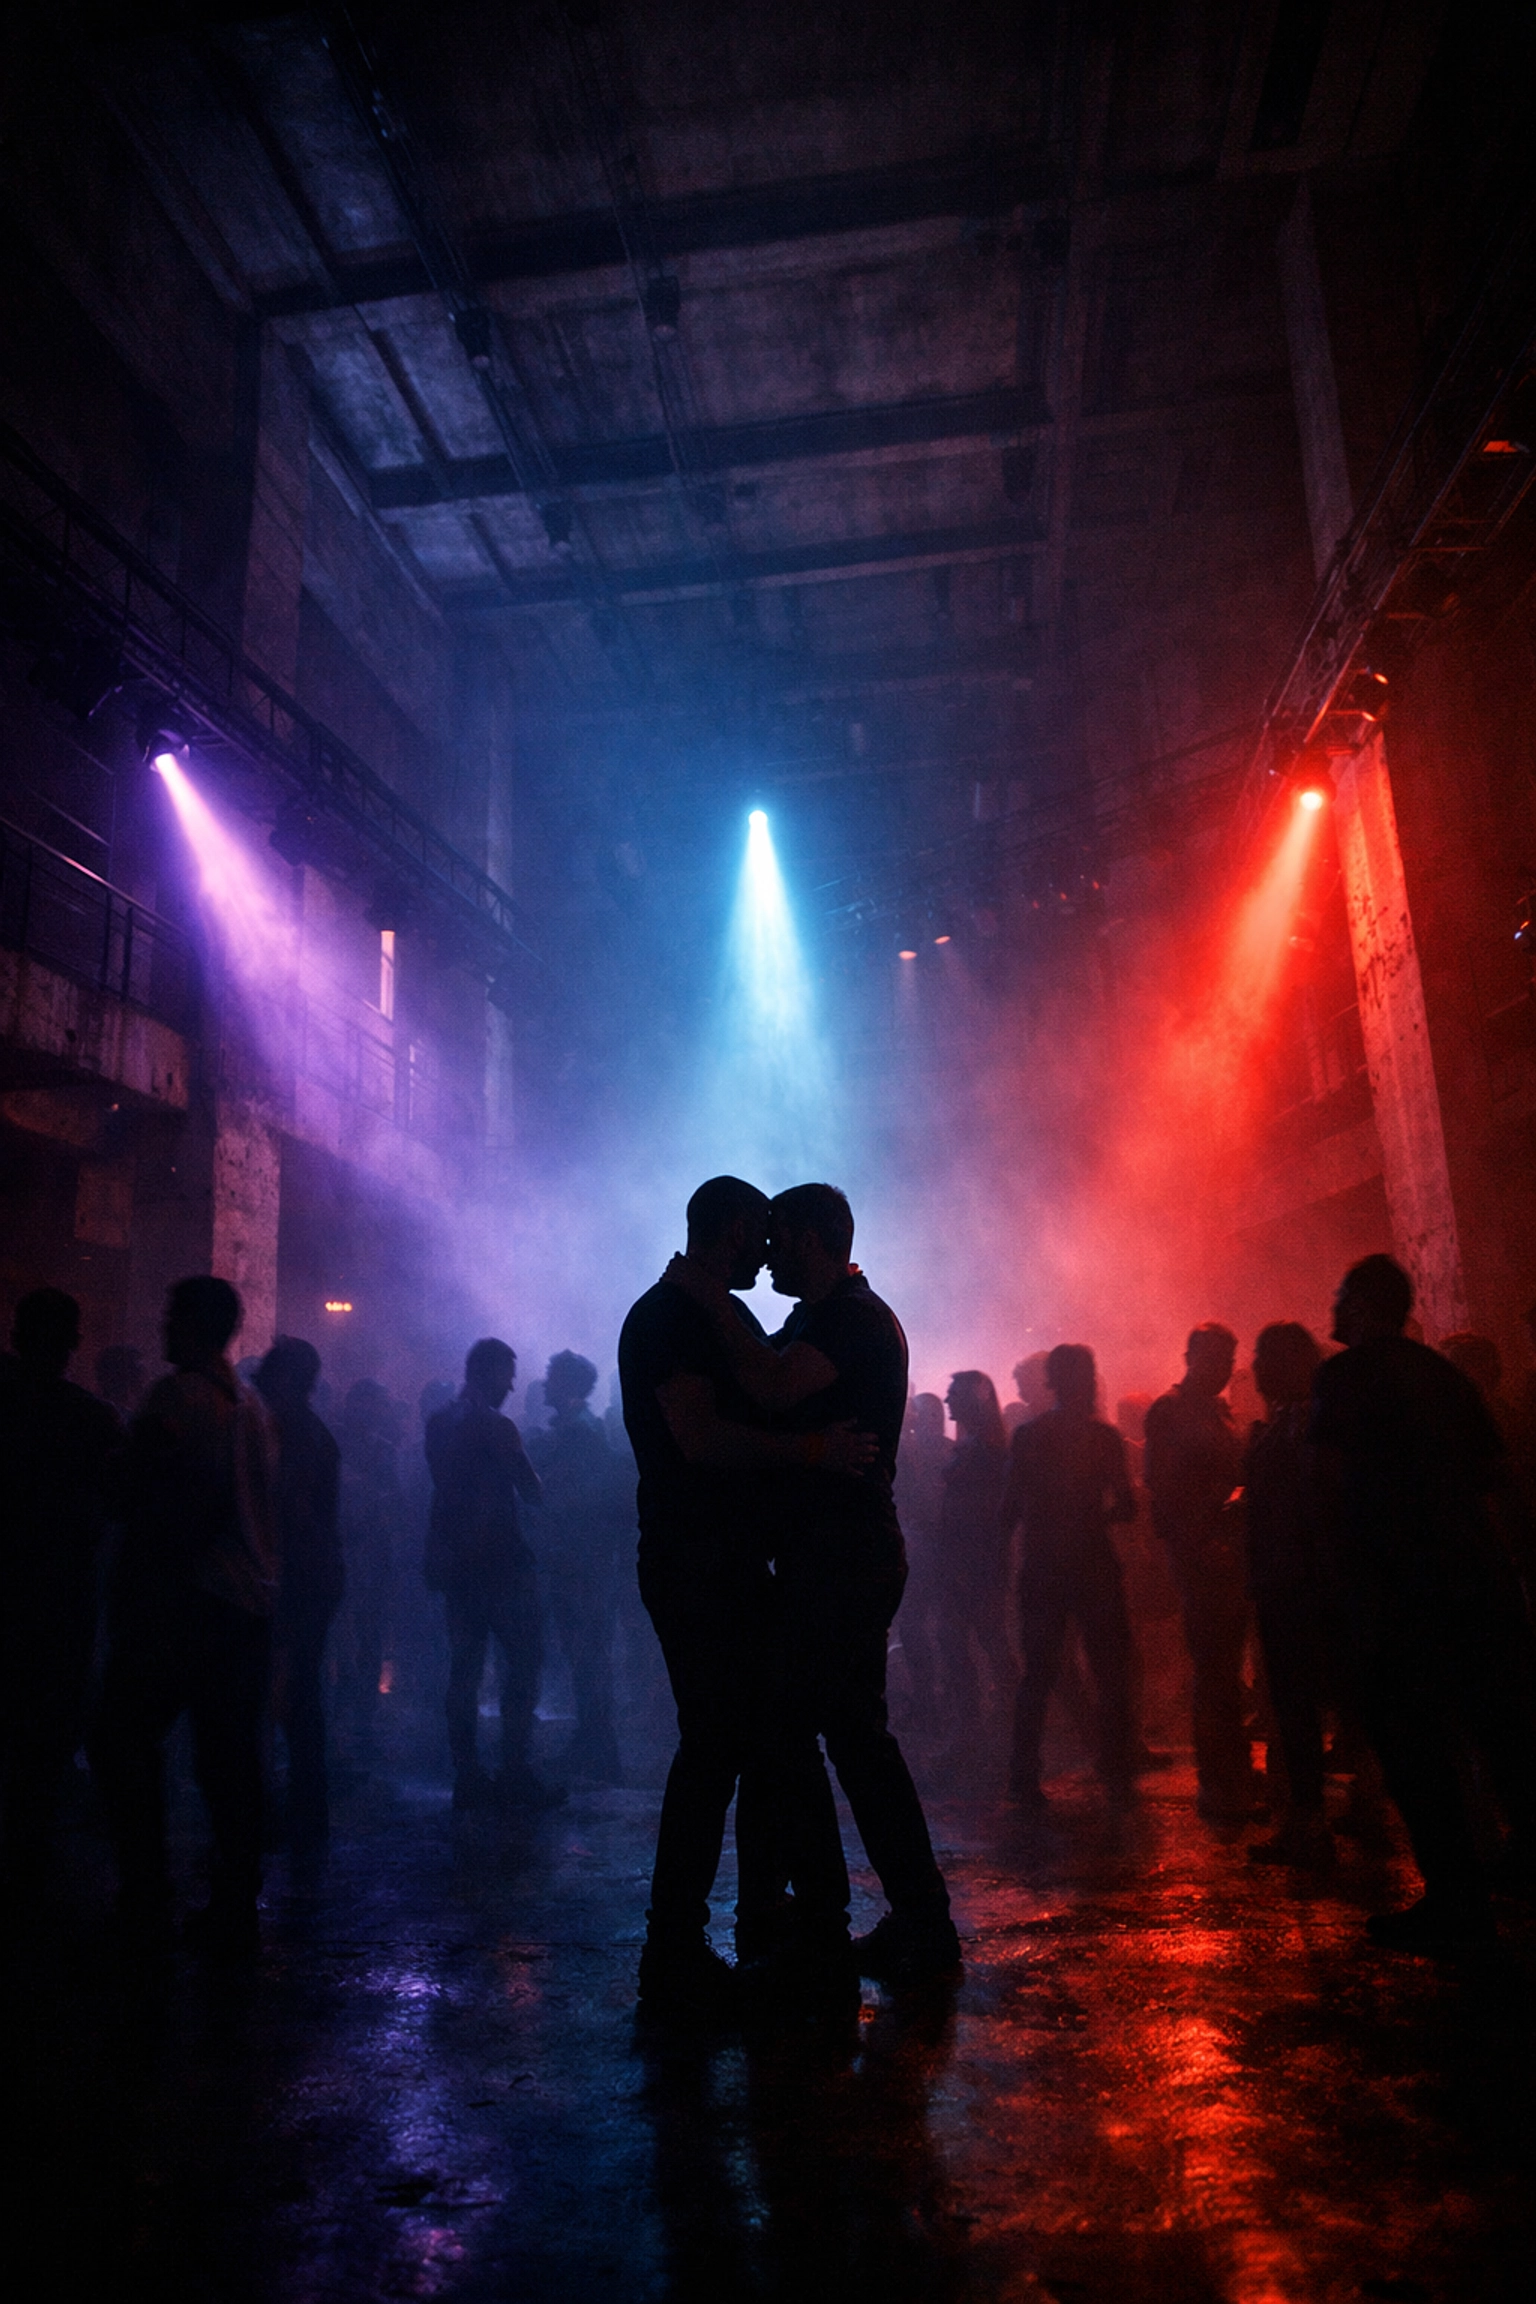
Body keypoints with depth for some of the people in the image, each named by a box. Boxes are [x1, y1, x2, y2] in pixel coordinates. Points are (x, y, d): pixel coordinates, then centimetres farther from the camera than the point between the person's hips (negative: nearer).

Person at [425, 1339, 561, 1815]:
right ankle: (516, 1775, 0)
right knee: (521, 1668, 0)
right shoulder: (495, 1426, -15)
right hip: (501, 1562, -8)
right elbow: (531, 1490, -12)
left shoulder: (438, 1423, 9)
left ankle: (467, 1776, 14)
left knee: (464, 1669, 10)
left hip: (455, 1562, 8)